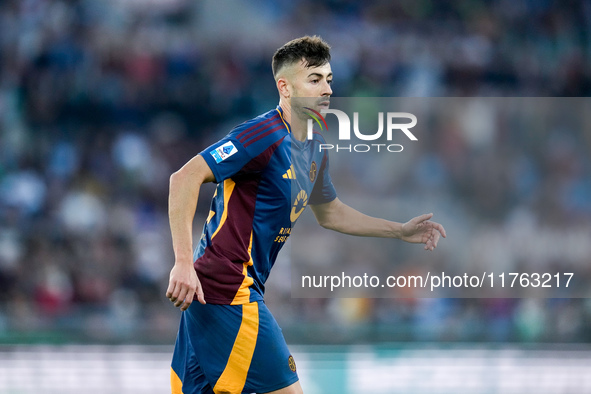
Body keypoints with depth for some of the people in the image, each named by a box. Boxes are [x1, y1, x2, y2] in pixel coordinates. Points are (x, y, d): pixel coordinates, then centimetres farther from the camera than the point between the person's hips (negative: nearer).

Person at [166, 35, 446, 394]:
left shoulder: (314, 148, 14)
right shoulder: (267, 135, -16)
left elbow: (330, 213, 31)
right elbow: (185, 178, -22)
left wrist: (400, 231, 24)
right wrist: (184, 264, -28)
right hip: (229, 292, -10)